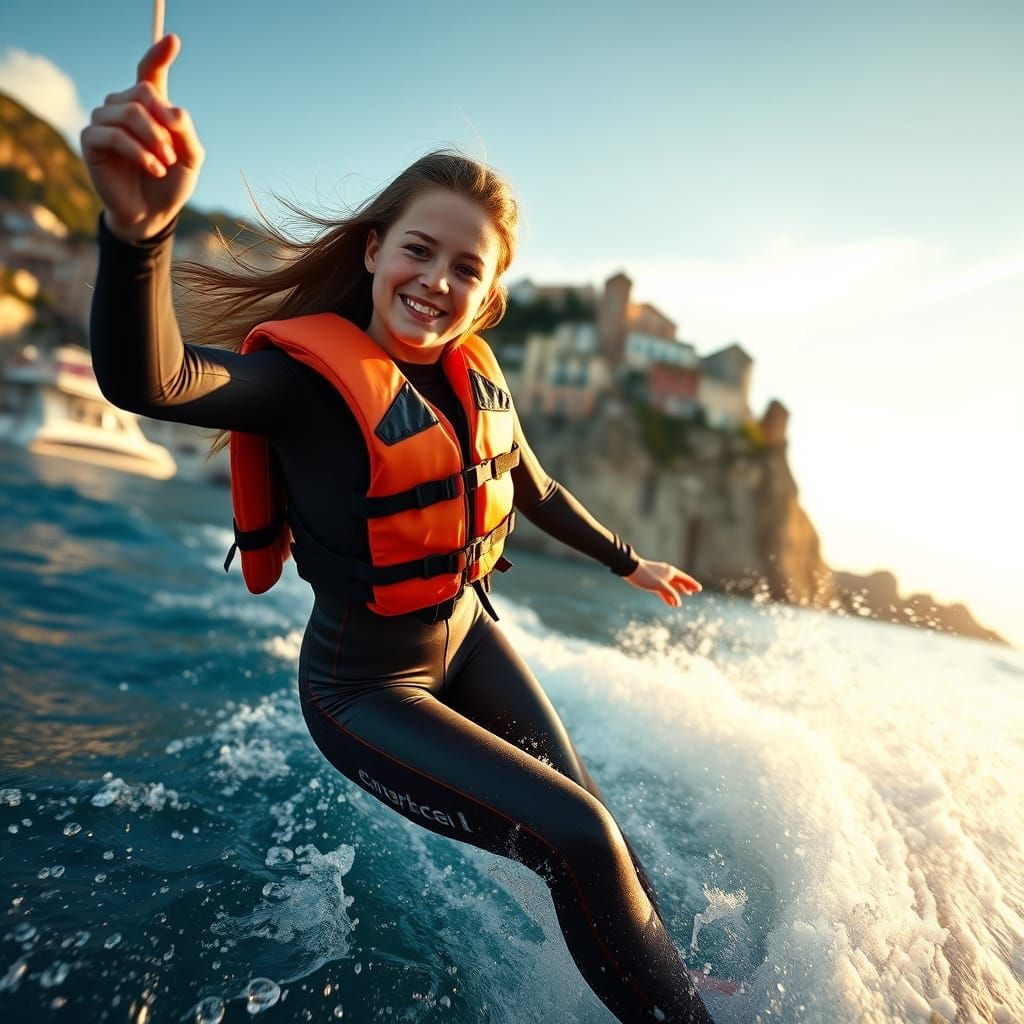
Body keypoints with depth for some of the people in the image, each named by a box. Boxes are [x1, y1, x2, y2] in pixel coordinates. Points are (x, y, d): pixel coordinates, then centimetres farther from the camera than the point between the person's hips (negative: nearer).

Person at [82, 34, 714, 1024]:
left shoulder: (474, 374, -4)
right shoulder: (309, 372, -22)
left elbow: (534, 490, 10)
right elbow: (147, 381, -41)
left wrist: (628, 561, 21)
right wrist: (138, 228, -61)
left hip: (467, 638, 6)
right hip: (366, 689, -6)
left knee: (596, 824, 9)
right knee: (581, 841, -11)